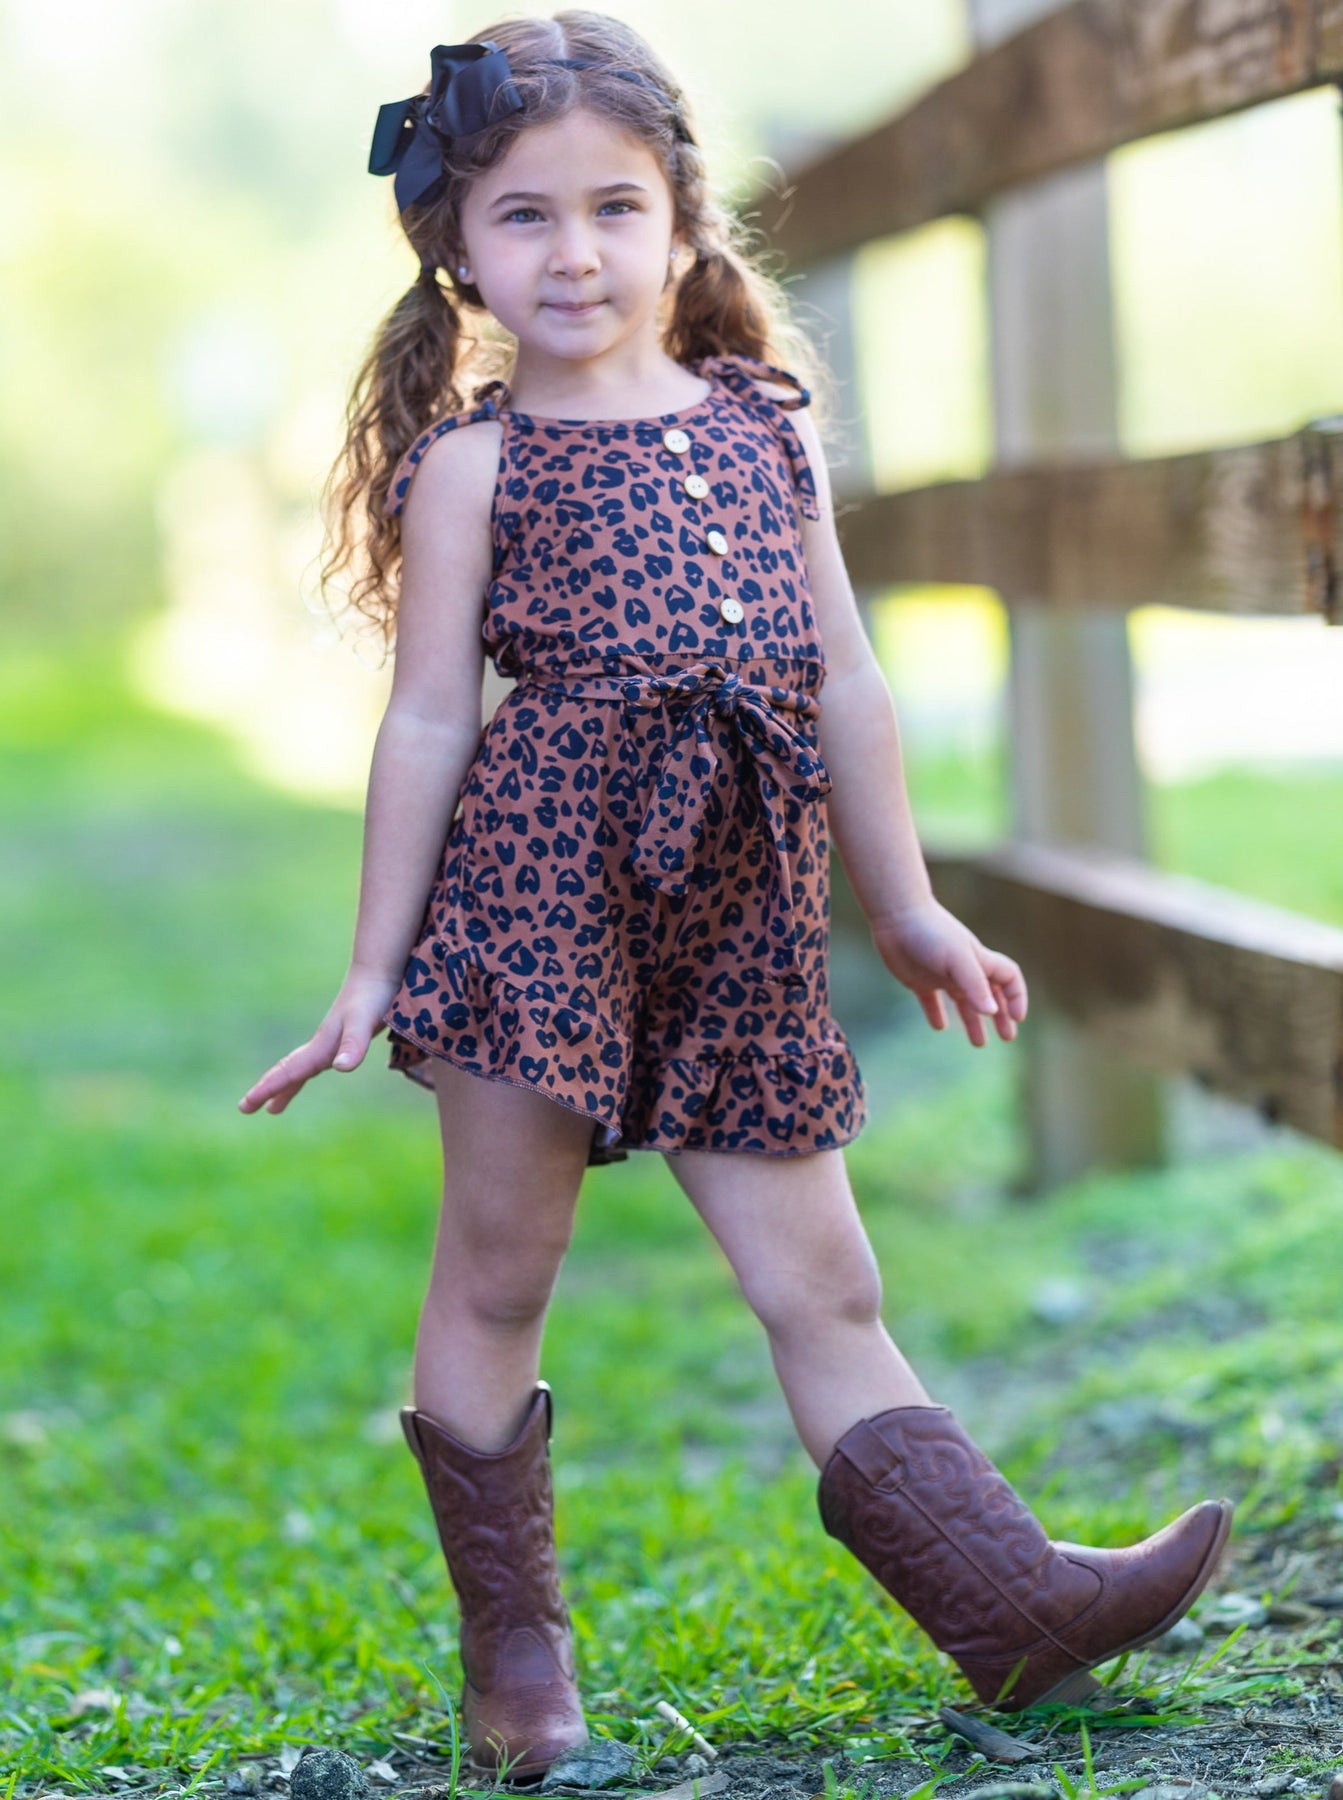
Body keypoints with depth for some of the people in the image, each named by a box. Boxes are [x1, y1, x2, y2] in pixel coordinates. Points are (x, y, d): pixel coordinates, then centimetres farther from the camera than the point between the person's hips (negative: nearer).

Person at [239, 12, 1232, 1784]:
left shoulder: (763, 429, 14)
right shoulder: (475, 460, 3)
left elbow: (846, 682, 18)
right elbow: (428, 716, 2)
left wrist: (909, 907, 19)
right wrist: (375, 963, 2)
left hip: (738, 914, 3)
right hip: (542, 876, -3)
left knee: (823, 1287, 5)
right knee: (498, 1273, 3)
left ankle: (1012, 1602, 4)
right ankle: (512, 1641, 17)